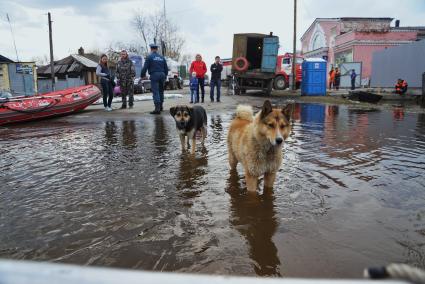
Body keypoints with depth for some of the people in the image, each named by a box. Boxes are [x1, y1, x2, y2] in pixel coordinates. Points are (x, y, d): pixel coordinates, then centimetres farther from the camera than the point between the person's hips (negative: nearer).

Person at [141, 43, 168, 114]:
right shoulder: (162, 57, 12)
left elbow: (145, 67, -7)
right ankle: (161, 106, 27)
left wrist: (142, 75, 5)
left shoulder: (149, 57, -4)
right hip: (162, 75, 5)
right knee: (161, 91, 17)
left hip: (154, 75, -5)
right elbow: (166, 68, 16)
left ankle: (157, 108, -16)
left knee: (155, 92, -8)